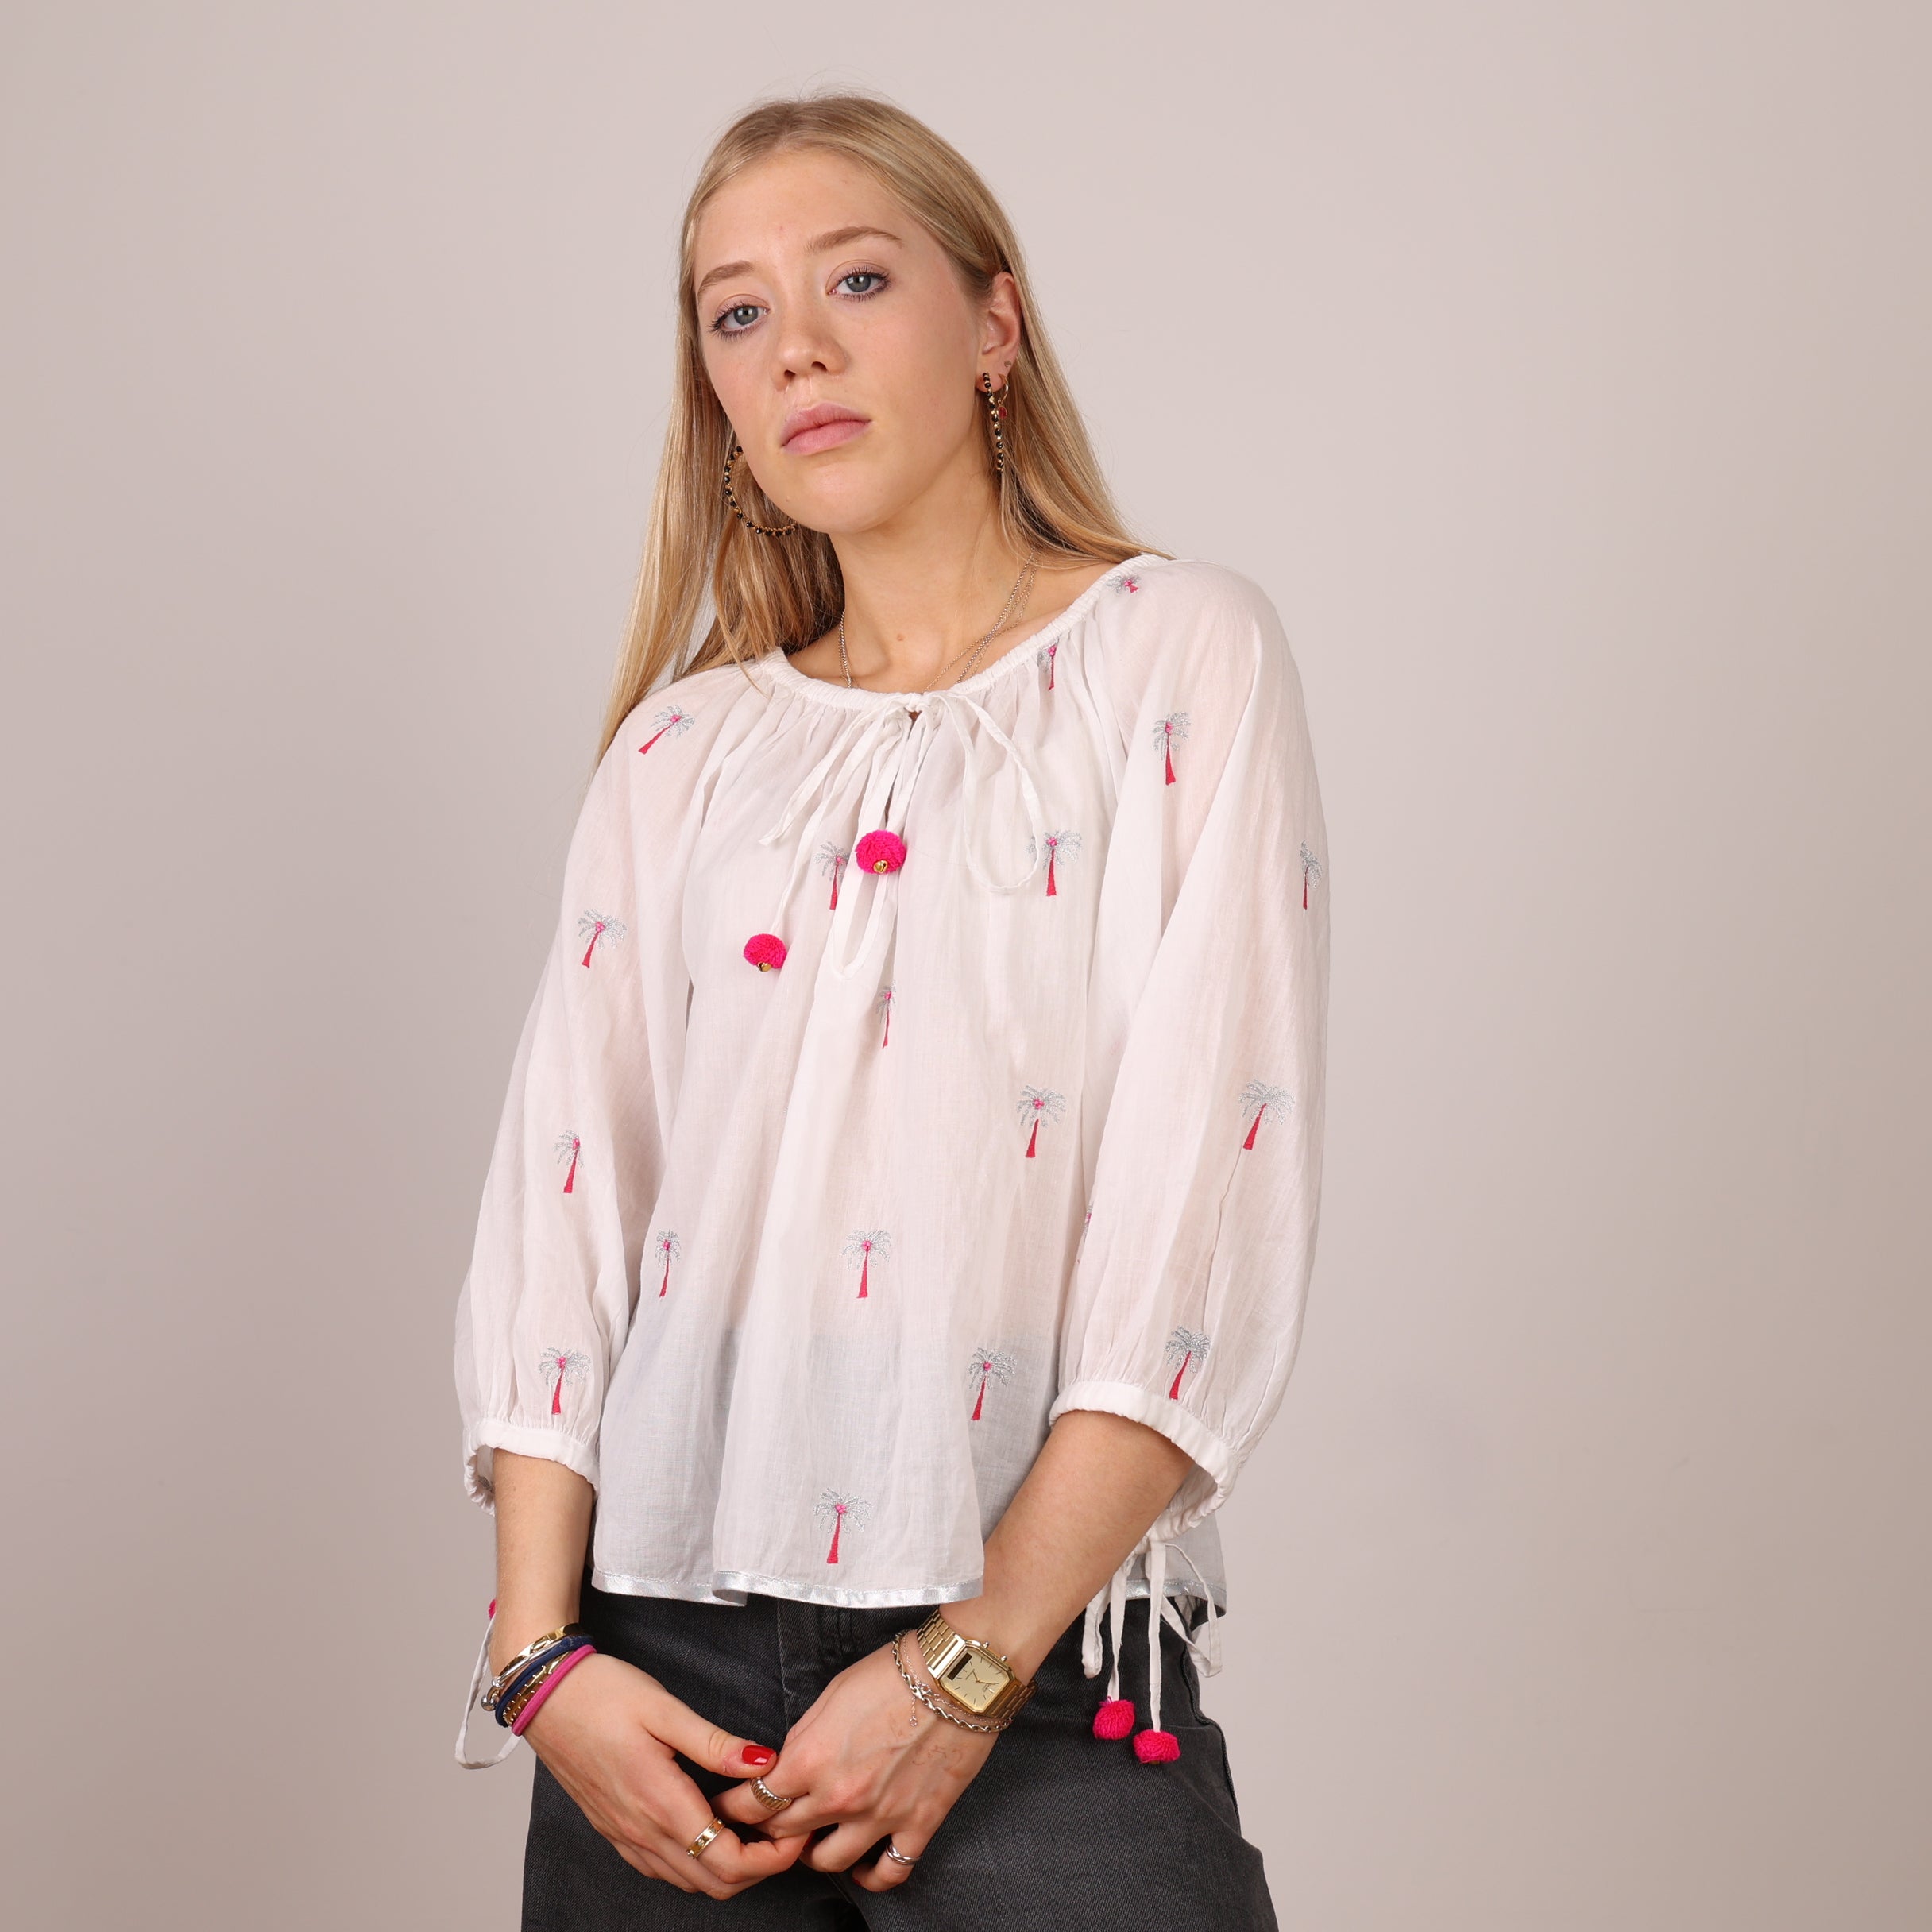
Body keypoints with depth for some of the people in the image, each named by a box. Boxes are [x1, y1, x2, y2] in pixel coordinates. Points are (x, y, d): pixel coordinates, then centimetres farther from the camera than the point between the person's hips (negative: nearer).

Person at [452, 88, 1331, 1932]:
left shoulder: (1176, 655, 0)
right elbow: (554, 1202, 5)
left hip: (1041, 1646, -3)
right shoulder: (687, 745, 10)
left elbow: (1212, 1221, -8)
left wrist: (968, 1670, -12)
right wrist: (542, 1650, -6)